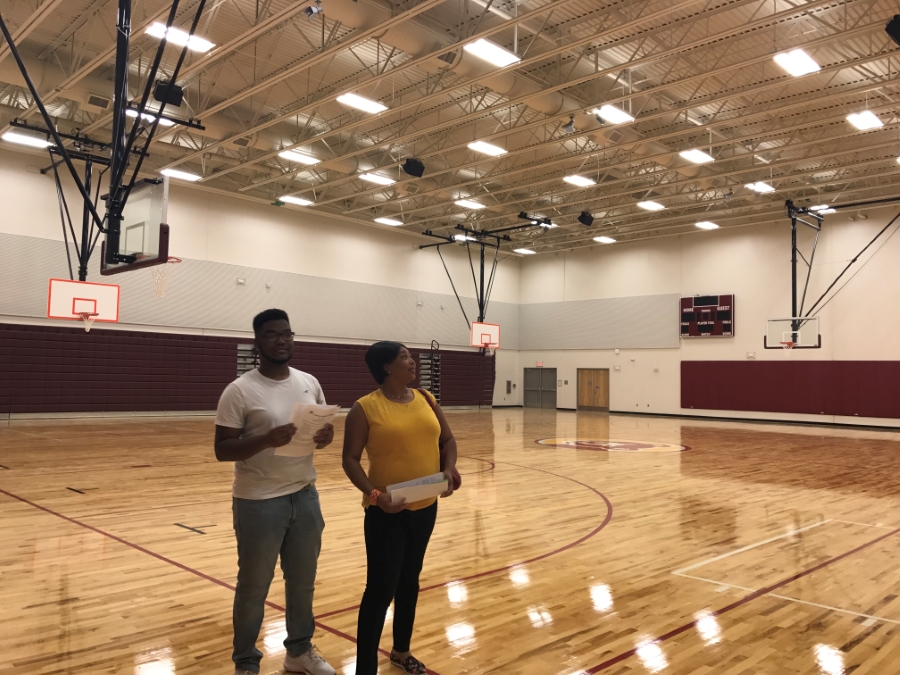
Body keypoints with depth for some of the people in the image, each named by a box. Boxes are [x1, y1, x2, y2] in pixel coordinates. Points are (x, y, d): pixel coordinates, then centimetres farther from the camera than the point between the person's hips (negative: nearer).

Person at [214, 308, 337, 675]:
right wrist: (267, 440, -30)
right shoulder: (239, 391, -12)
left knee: (303, 580, 19)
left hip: (305, 496, 5)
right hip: (259, 503, -5)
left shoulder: (310, 383, 3)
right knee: (254, 587, 10)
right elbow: (222, 450, -14)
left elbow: (322, 426, 13)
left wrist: (326, 435, -11)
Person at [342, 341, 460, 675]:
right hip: (387, 512, -6)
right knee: (380, 589, -5)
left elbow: (447, 440, 12)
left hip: (425, 507, 6)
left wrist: (449, 469, -7)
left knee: (409, 581, 19)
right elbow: (350, 460, -12)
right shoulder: (365, 408, -12)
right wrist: (374, 494, -25)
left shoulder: (426, 399, 5)